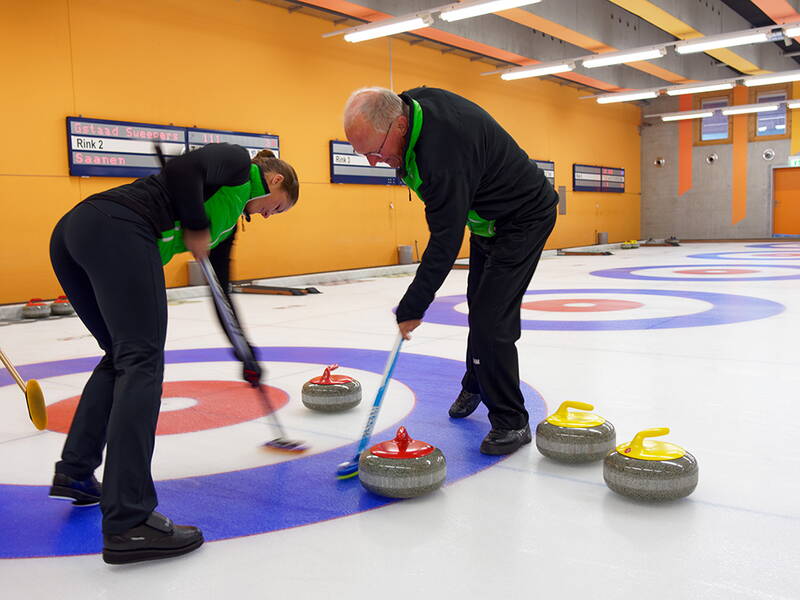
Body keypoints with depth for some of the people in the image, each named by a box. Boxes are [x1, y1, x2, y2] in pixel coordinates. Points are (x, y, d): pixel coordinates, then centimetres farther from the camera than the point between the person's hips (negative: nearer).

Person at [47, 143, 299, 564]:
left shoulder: (227, 217, 32)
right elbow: (181, 169, -10)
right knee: (141, 361, -13)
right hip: (116, 228, -10)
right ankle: (129, 523, -17)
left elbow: (220, 289, 34)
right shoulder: (239, 163, 11)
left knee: (122, 356, 20)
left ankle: (73, 473, 24)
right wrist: (195, 228, 1)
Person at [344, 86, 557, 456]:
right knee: (479, 306, 21)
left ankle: (511, 423, -2)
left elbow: (446, 242, -34)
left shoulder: (443, 148, -39)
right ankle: (475, 387, 41)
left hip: (522, 218, -10)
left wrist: (412, 308, -28)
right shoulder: (408, 104, -11)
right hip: (487, 215, 10)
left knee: (491, 321, -16)